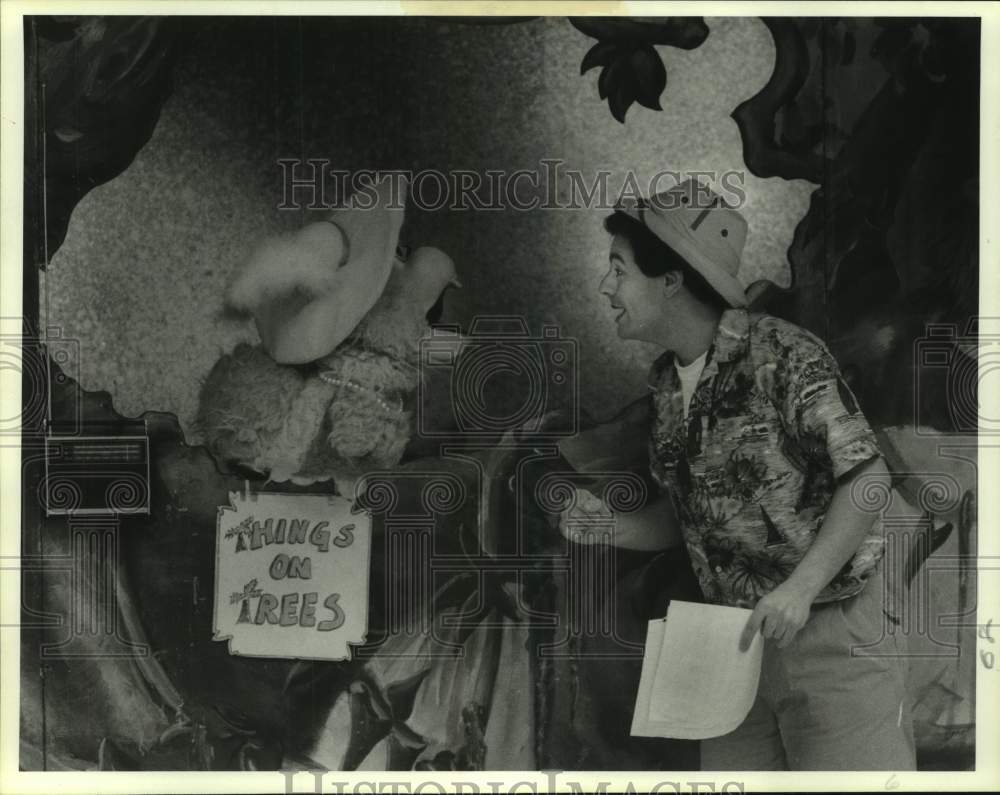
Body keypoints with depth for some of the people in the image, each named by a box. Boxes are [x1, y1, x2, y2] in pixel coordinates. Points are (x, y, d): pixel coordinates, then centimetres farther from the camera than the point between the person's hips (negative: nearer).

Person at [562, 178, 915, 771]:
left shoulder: (783, 355, -15)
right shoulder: (667, 382, 7)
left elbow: (867, 475, -16)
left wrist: (800, 588, -24)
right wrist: (609, 526, -5)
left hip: (833, 629, -6)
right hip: (740, 634, 7)